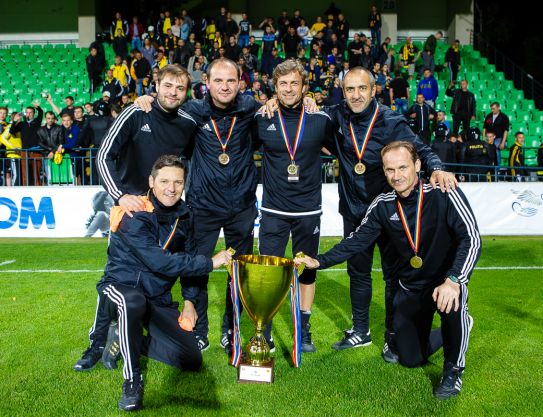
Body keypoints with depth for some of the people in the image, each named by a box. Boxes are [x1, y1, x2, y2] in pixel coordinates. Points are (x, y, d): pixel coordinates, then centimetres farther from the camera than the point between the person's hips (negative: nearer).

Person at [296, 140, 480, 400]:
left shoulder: (445, 195, -22)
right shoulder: (383, 205, -7)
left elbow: (471, 239, -29)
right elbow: (356, 241, 0)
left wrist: (453, 280, -43)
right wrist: (319, 262, -9)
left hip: (447, 280, -4)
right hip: (410, 289, 5)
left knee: (451, 300, -40)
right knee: (410, 359, 7)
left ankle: (454, 370, -12)